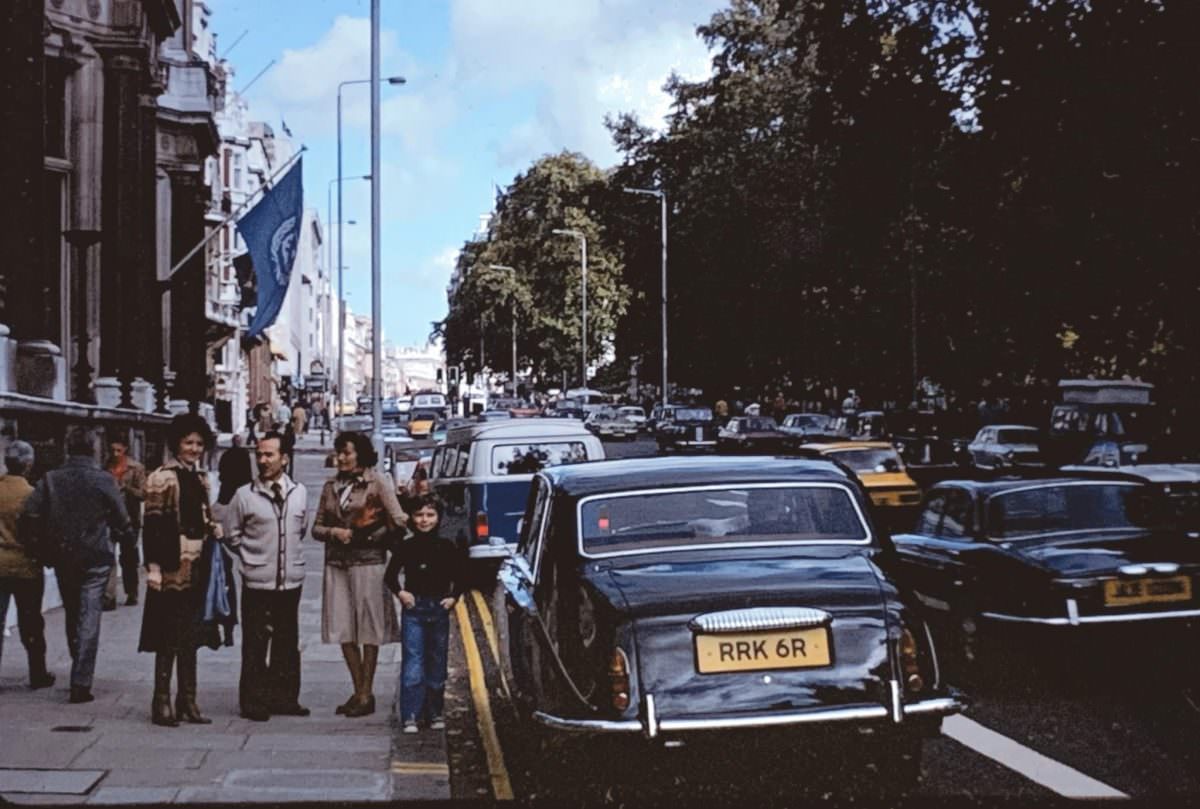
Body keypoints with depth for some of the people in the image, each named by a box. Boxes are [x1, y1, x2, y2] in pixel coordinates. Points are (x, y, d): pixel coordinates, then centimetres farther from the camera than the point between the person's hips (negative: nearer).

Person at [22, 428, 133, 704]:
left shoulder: (51, 479, -2)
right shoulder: (104, 480, -10)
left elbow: (30, 513, -9)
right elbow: (122, 520, -9)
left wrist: (47, 542, 2)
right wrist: (126, 542, 10)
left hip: (62, 557, 3)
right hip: (95, 558, -3)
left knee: (72, 614, 19)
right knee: (89, 618, 0)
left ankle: (80, 671, 30)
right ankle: (81, 683, -6)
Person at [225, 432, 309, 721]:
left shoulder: (300, 492, 4)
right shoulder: (245, 495, -6)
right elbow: (233, 536, 3)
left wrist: (289, 554, 12)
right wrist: (253, 557, 6)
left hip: (291, 580, 3)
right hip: (257, 582, -3)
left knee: (287, 644, 11)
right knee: (255, 646, 1)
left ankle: (285, 698, 20)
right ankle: (253, 701, 8)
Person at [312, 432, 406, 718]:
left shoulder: (377, 484, -1)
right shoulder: (331, 487, 13)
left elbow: (398, 520, -8)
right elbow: (317, 527, 14)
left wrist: (371, 536, -5)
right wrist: (334, 532, -5)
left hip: (367, 562, -5)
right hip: (337, 563, 5)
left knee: (369, 628, -1)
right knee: (344, 629, 4)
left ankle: (367, 694, 4)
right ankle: (358, 691, 14)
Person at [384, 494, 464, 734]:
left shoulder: (447, 547, 2)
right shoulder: (406, 547, -1)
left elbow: (461, 576, 12)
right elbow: (390, 575, 9)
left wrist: (453, 597, 1)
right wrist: (400, 593, -5)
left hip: (439, 609, 2)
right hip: (413, 609, -2)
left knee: (437, 665, 9)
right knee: (412, 665, -8)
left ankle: (434, 713, 19)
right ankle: (410, 716, -7)